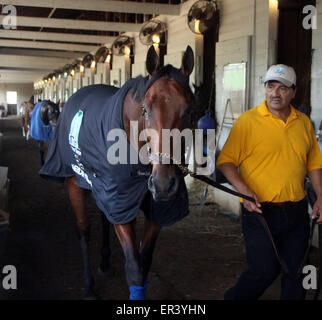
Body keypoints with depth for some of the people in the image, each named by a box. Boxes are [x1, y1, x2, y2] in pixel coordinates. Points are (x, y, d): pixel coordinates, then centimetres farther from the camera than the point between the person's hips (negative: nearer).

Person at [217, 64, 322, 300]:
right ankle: (235, 298, 23)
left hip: (296, 211, 5)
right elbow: (226, 161, -10)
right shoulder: (248, 121, -7)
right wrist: (242, 189, -23)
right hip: (259, 210, -5)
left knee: (296, 272, 12)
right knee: (265, 271, -3)